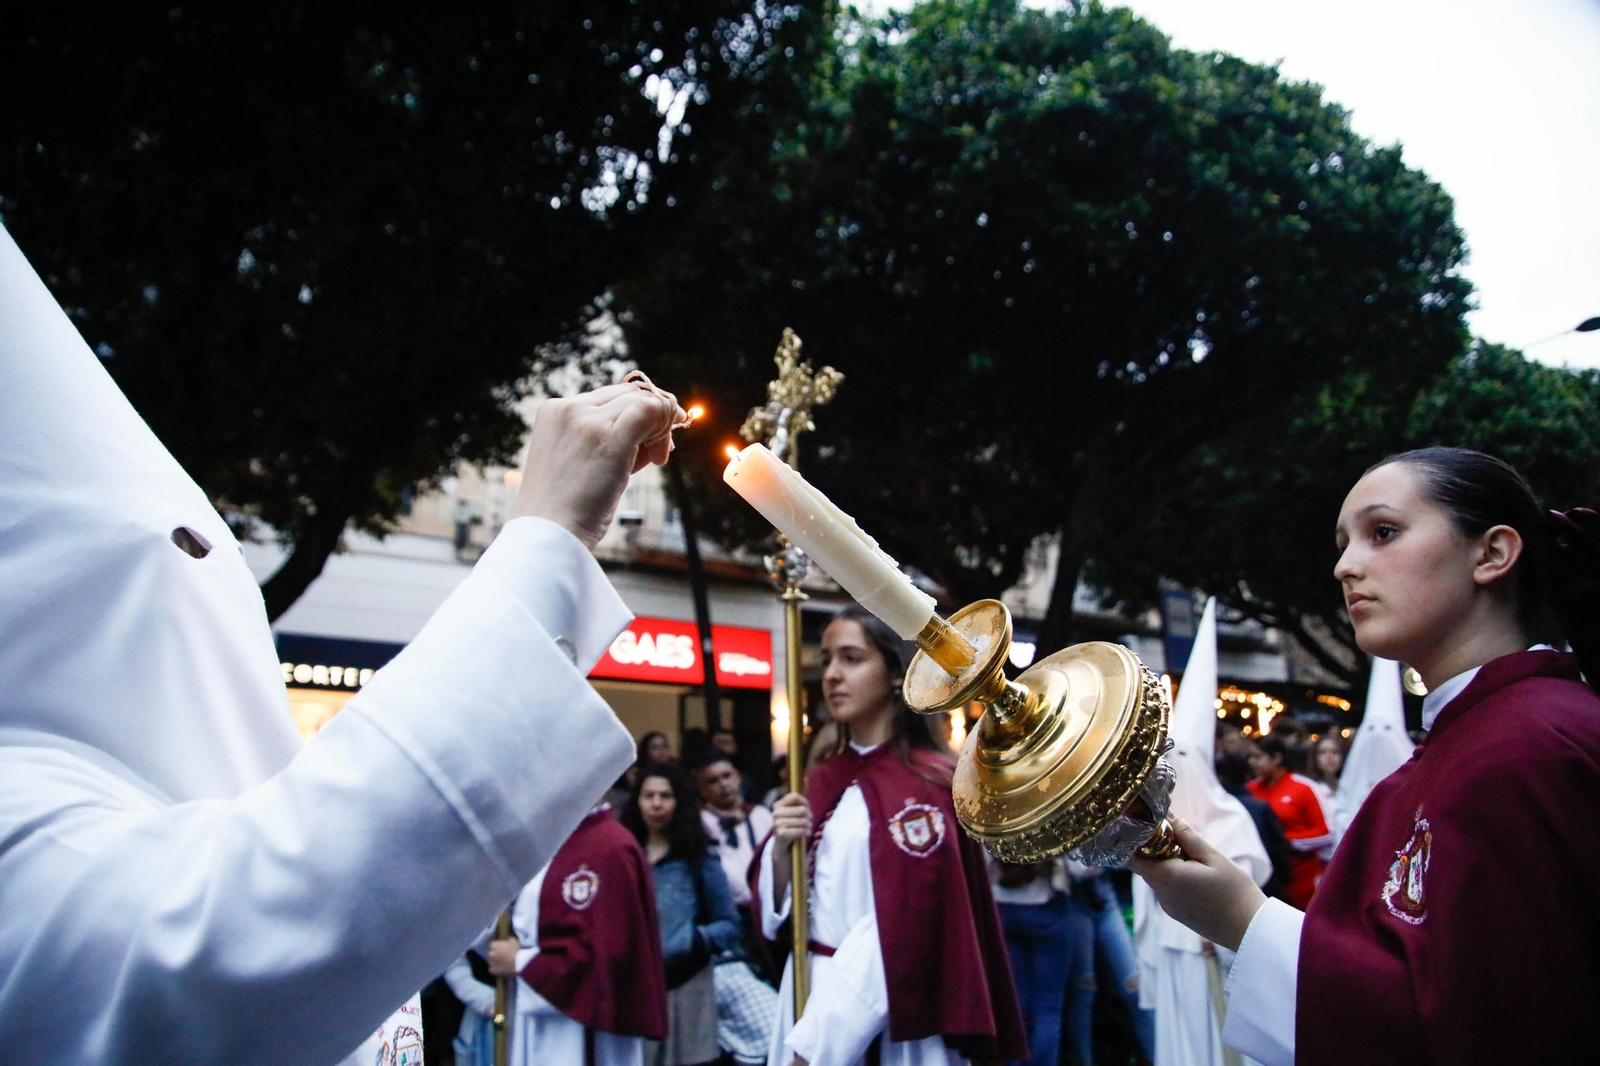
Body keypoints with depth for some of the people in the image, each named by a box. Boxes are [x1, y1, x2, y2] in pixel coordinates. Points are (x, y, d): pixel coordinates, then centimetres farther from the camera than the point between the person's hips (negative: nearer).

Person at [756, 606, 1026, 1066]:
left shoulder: (927, 783, -11)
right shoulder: (822, 782, 8)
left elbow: (900, 928, -17)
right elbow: (776, 913, 8)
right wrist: (780, 849, -12)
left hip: (890, 1024, -6)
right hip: (811, 995, 6)